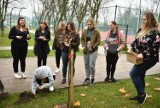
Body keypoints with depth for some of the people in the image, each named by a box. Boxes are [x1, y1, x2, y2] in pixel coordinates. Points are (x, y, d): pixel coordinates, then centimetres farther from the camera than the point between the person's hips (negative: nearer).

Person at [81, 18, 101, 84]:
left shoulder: (96, 32, -5)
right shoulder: (84, 31, 6)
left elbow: (98, 41, -6)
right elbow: (82, 39, 11)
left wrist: (92, 47, -15)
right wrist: (83, 46, -4)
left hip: (93, 50, -4)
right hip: (86, 50, 4)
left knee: (91, 65, -6)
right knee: (86, 64, 10)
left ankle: (92, 78, 15)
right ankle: (87, 78, 25)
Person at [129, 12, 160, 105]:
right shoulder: (142, 30, 8)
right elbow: (136, 41, 17)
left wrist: (143, 54, -28)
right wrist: (132, 48, 3)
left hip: (149, 58, -9)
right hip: (141, 58, 9)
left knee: (133, 73, -12)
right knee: (140, 75, 15)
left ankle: (142, 94, 2)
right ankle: (141, 95, 30)